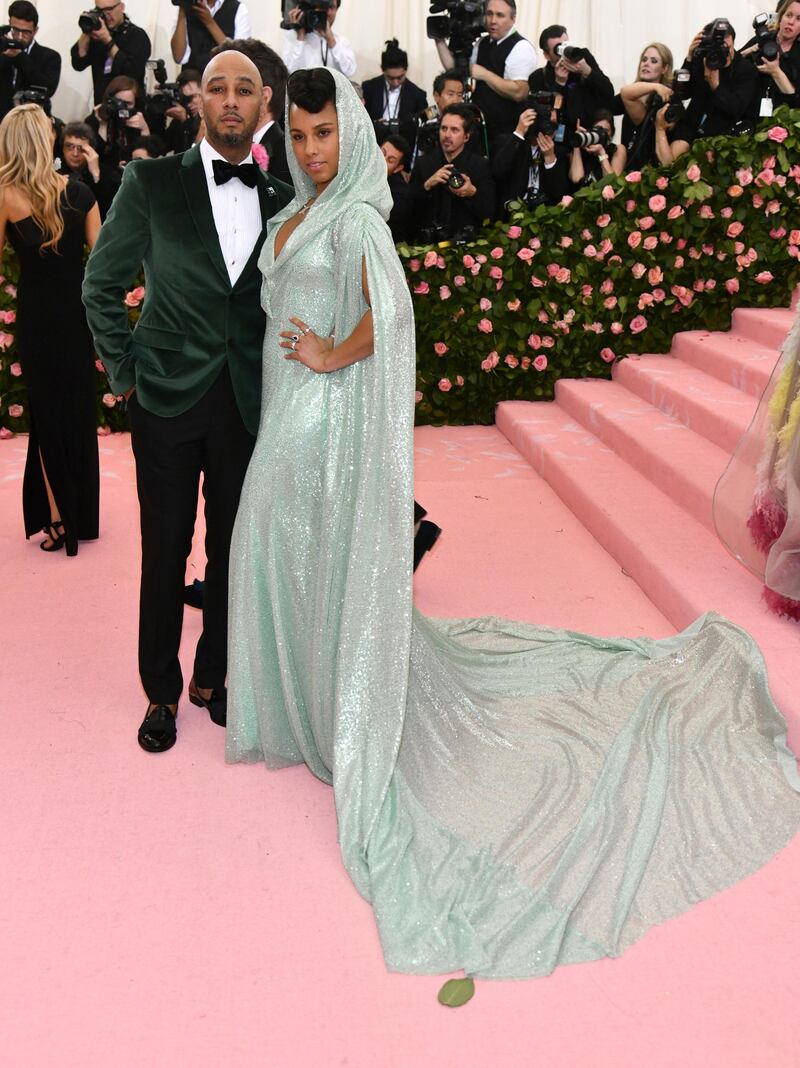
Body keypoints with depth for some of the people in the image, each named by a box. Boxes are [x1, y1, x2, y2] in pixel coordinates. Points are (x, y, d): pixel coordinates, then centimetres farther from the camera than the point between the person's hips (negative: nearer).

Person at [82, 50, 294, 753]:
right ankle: (162, 691, 23)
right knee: (165, 551, 6)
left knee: (232, 550, 11)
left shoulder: (281, 200, 6)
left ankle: (211, 676, 30)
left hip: (248, 404, 3)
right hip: (168, 400, -2)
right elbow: (102, 285, 3)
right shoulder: (152, 182, -2)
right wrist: (125, 372, 0)